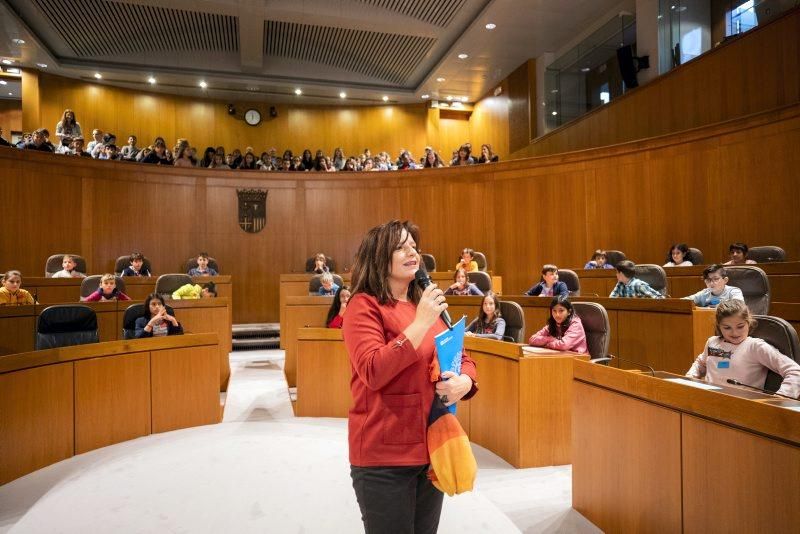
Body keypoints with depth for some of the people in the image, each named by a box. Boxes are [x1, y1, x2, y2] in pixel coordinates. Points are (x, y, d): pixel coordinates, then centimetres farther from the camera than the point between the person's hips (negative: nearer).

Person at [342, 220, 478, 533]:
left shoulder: (429, 303, 9)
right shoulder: (364, 306, -12)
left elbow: (462, 358, 12)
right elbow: (373, 372, -23)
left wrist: (464, 381, -10)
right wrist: (421, 323, -25)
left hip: (432, 447, 7)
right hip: (385, 453, -6)